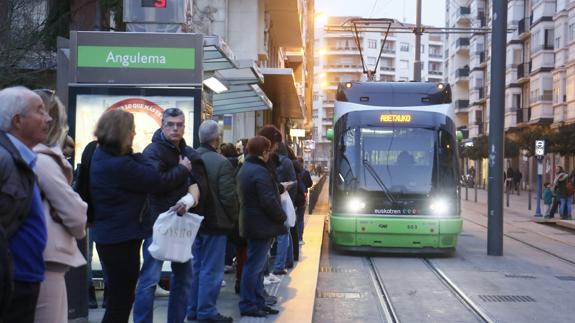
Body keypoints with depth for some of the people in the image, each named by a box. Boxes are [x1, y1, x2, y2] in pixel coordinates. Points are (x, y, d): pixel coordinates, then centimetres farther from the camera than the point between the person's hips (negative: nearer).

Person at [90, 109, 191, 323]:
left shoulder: (103, 156, 6)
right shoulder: (119, 165, -24)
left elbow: (144, 170, 8)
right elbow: (158, 182, -17)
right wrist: (183, 169, 0)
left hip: (111, 236, 10)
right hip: (121, 238, -10)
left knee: (118, 297, 21)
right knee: (121, 299, 0)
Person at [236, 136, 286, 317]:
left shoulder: (244, 169, 14)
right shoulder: (260, 172, -19)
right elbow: (269, 202, -23)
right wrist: (283, 218, -9)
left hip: (251, 223, 10)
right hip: (262, 225, -10)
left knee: (257, 266, 15)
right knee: (254, 266, -4)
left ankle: (258, 303, 22)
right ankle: (248, 305, 2)